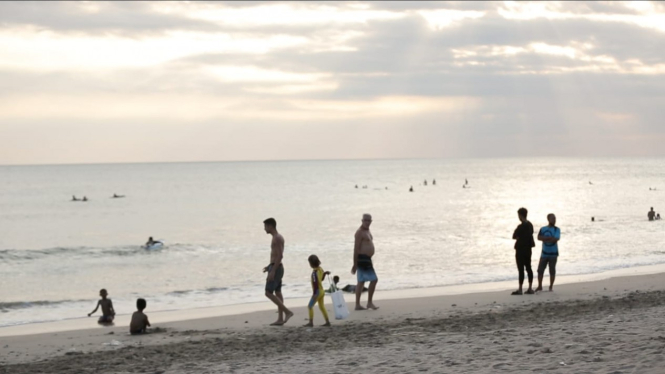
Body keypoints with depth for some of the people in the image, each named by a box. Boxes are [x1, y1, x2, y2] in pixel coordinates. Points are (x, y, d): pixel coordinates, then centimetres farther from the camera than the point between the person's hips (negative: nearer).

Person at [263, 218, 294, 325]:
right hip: (276, 268, 11)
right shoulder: (277, 237, 15)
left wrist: (272, 271, -26)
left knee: (268, 293, -11)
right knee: (277, 293, 9)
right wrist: (270, 267, 22)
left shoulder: (277, 238, -17)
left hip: (276, 268, -11)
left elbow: (280, 256, -24)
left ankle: (287, 312, -12)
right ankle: (280, 319, 10)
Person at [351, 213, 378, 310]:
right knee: (374, 279, -8)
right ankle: (369, 302, 0)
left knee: (361, 282, 10)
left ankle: (357, 305, 13)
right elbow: (356, 249, -17)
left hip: (366, 259, 10)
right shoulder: (360, 232, -14)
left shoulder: (367, 231, 17)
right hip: (363, 259, -10)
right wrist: (355, 264, -19)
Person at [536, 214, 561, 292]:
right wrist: (550, 238, -17)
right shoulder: (543, 229, 7)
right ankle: (540, 286, 9)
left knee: (552, 270, 2)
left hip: (553, 253, -2)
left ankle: (551, 286, 10)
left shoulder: (556, 229, 0)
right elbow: (539, 237, -8)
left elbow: (556, 239, -16)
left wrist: (545, 238, -12)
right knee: (540, 270, -1)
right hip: (544, 253, 2)